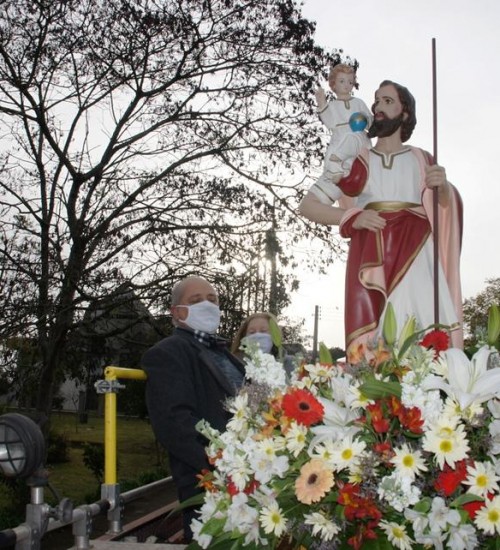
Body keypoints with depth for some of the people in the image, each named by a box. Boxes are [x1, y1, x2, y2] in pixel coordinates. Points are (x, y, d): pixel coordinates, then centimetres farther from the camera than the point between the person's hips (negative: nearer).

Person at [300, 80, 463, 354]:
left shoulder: (422, 161, 14)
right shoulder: (356, 162, 13)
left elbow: (448, 209, 11)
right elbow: (307, 206, 9)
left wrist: (443, 187, -11)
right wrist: (352, 217, -6)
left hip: (415, 257, 1)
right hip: (372, 259, 0)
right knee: (373, 344, -13)